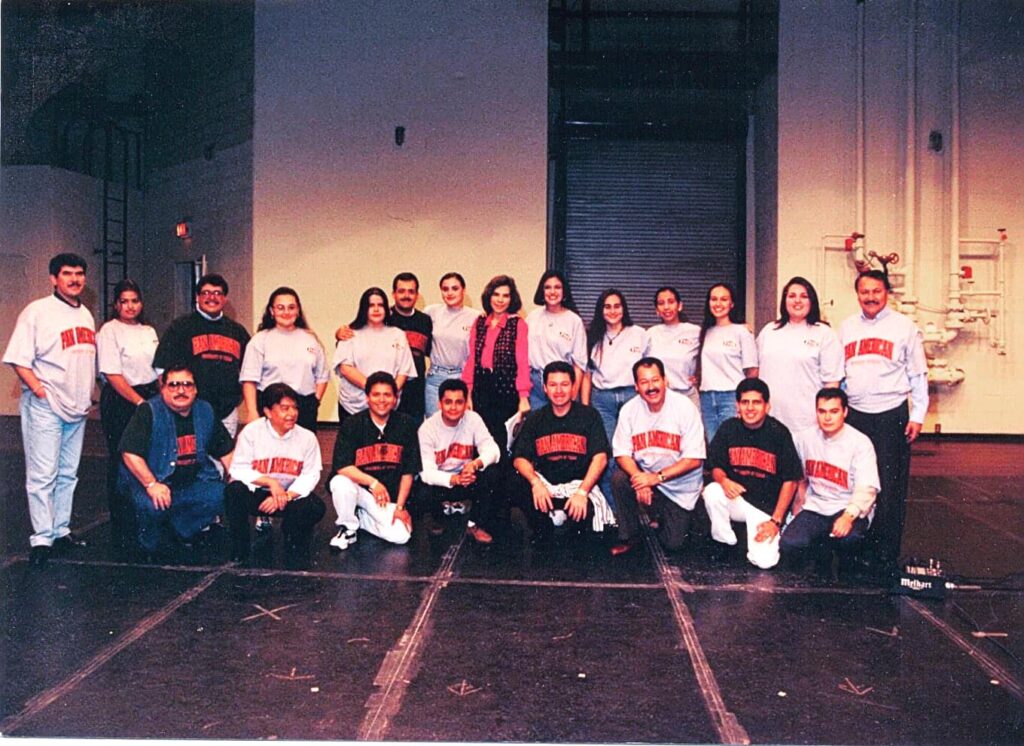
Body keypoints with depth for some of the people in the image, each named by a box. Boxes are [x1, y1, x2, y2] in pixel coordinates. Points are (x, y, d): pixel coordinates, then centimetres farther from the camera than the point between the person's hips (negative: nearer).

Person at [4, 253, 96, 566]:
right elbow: (18, 359, -11)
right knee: (43, 475, -6)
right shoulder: (37, 311, -7)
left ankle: (61, 531, 21)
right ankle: (41, 539, -1)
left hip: (77, 407, 7)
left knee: (67, 473, 12)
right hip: (44, 407, -7)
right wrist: (40, 389, -18)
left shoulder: (86, 315, 14)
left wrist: (87, 394, 13)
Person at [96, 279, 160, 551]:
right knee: (122, 463, -2)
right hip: (120, 401, -6)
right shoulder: (109, 331, -5)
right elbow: (113, 375, -13)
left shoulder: (149, 331, 15)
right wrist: (139, 402, -15)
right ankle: (122, 533, 6)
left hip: (148, 400, 6)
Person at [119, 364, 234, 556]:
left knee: (224, 496, -17)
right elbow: (129, 453, -17)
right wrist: (151, 485, -25)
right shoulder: (148, 412, -9)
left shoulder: (205, 411, 8)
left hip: (193, 483, 5)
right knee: (151, 506, -34)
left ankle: (179, 528, 7)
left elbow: (226, 451, 16)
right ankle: (147, 545, 1)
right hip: (152, 482, -5)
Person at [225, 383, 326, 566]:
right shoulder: (251, 431, -10)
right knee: (234, 491, -31)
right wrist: (270, 482, -25)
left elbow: (311, 475, -11)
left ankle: (294, 543, 9)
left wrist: (286, 496, -24)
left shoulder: (307, 437, -7)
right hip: (256, 493, -1)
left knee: (316, 508, -27)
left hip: (291, 496, 1)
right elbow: (238, 470, -13)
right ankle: (239, 548, -7)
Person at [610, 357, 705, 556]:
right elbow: (622, 454, -7)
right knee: (619, 479, -28)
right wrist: (640, 480, -26)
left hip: (680, 487, -2)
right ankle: (628, 536, -6)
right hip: (645, 475, 2)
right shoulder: (629, 410, -8)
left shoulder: (685, 407, -16)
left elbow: (694, 459, -17)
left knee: (672, 543, -8)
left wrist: (657, 477, -26)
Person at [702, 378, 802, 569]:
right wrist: (723, 480, -22)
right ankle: (724, 544, -3)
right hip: (736, 499, 2)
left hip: (768, 508, -2)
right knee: (711, 491, -31)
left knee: (764, 561, -21)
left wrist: (775, 521, -10)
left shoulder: (779, 433, -11)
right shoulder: (728, 428, -3)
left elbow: (790, 481, -6)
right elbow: (716, 467, 3)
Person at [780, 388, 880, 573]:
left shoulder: (860, 443, -12)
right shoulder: (805, 438, 3)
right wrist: (797, 514, 16)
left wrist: (848, 516, -38)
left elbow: (866, 489, -21)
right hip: (815, 508, 4)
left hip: (850, 508, -4)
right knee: (788, 545, -21)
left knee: (849, 537, -37)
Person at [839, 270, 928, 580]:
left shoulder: (904, 327, 2)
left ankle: (885, 557, 2)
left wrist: (917, 415, -1)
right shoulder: (846, 328, 12)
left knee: (889, 488, -4)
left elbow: (918, 374, 3)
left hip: (891, 415, -3)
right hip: (854, 415, 4)